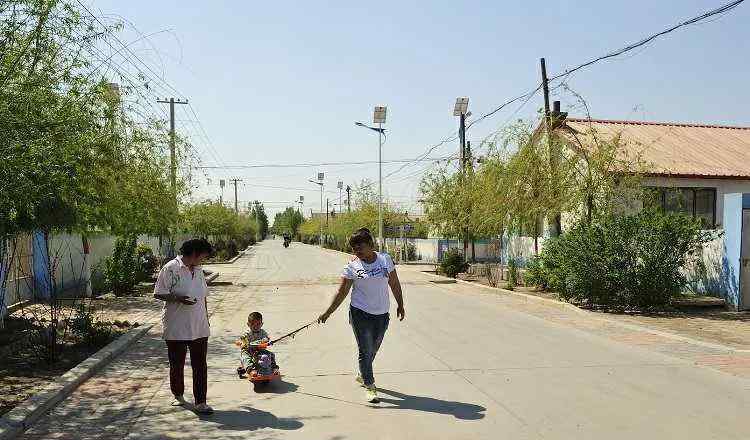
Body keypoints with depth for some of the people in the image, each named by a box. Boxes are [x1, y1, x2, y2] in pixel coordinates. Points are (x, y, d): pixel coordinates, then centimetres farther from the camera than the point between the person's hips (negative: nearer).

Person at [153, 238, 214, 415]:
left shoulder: (198, 270, 13)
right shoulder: (170, 269, -9)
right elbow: (158, 293, -11)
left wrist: (206, 318, 19)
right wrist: (178, 298, -24)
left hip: (199, 328, 5)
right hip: (176, 328, -5)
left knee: (200, 365, 1)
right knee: (177, 364, 11)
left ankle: (200, 402, 5)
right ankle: (178, 395, 32)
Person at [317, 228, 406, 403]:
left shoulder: (385, 259, -1)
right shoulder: (352, 266, -7)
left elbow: (394, 284, 9)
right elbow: (341, 293, -4)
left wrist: (400, 305, 11)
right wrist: (327, 313, -7)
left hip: (382, 314, 3)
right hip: (360, 314, -3)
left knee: (373, 350, 16)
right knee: (365, 351, -2)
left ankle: (363, 375, 40)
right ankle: (369, 386, 9)